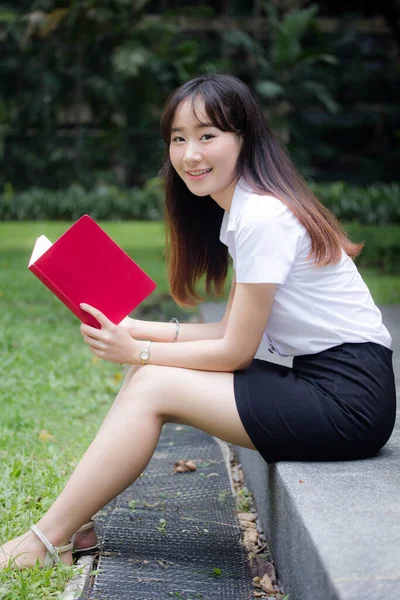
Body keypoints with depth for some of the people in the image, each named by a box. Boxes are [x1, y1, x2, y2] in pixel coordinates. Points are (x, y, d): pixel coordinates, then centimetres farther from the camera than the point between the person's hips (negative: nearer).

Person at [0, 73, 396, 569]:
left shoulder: (263, 217, -18)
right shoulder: (239, 212, 12)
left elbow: (236, 350, -14)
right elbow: (233, 329, 12)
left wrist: (138, 352, -7)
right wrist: (142, 332, 4)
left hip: (349, 400, -9)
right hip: (316, 378, 9)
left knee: (153, 388, -11)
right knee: (148, 375, 2)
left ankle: (46, 540, -1)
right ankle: (71, 525, 8)